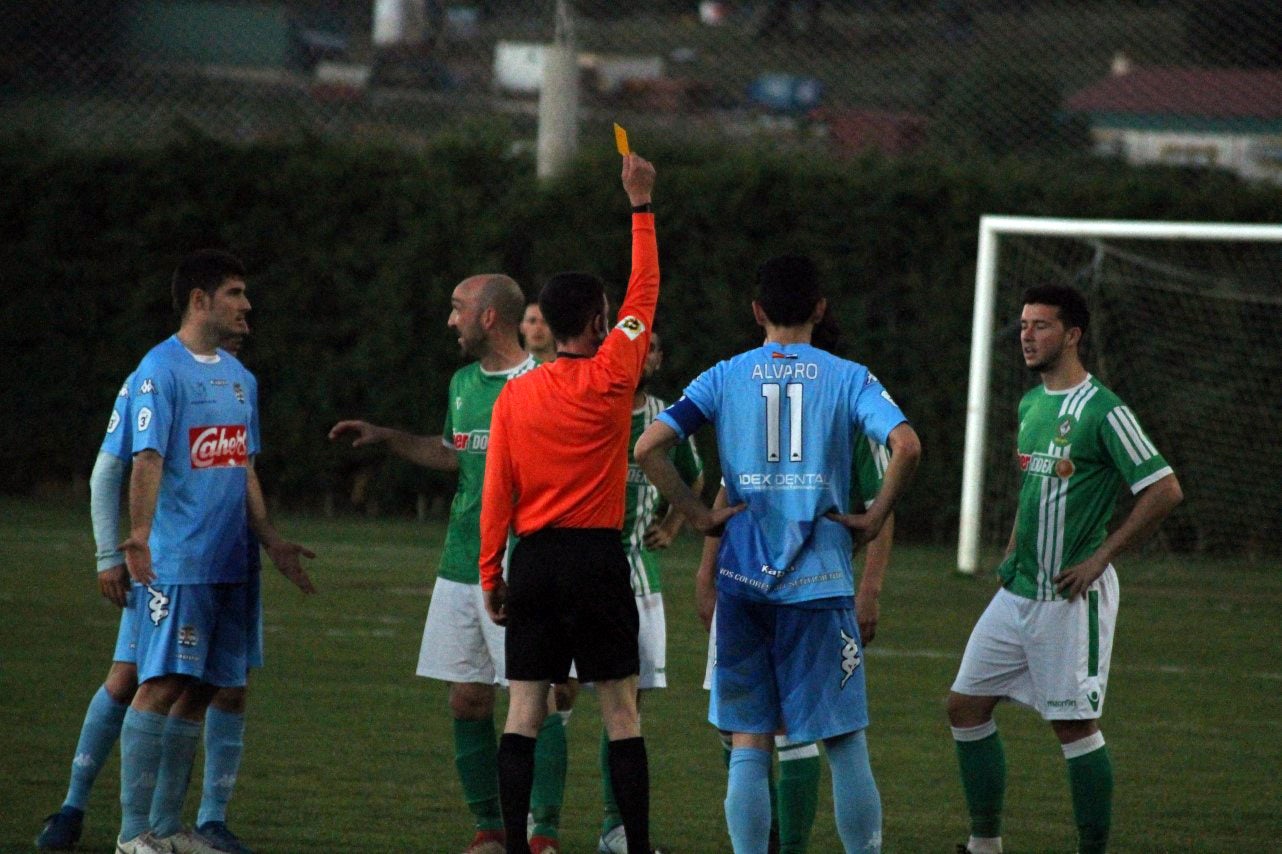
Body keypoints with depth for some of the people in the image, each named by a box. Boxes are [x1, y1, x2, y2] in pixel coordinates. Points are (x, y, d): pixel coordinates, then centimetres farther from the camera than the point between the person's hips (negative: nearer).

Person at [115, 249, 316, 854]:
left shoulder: (238, 377, 17)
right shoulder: (161, 370, -8)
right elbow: (148, 460, -18)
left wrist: (271, 542, 21)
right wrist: (140, 535, -32)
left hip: (230, 564, 8)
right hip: (177, 563, -8)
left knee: (199, 691, 8)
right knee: (163, 686, -11)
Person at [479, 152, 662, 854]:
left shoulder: (515, 396, 3)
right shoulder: (610, 377, -6)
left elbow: (496, 493, 4)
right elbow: (644, 291, 3)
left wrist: (491, 575, 10)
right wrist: (641, 207, 10)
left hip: (533, 559, 3)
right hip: (597, 557, -3)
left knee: (524, 712, 2)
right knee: (621, 710, 1)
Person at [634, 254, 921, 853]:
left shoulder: (723, 378, 6)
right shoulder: (847, 378, 1)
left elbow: (649, 447, -4)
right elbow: (905, 445, -15)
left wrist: (697, 514, 3)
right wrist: (875, 517, -3)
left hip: (742, 580, 2)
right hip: (820, 579, -2)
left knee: (748, 746, 6)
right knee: (844, 745, 4)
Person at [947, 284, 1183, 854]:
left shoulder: (1103, 412, -13)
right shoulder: (1031, 404, 13)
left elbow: (1165, 491, -16)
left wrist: (1099, 559, -14)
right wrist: (1013, 550, 15)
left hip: (1070, 599, -8)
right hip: (1018, 590, 8)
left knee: (1074, 725, -4)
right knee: (966, 706, 7)